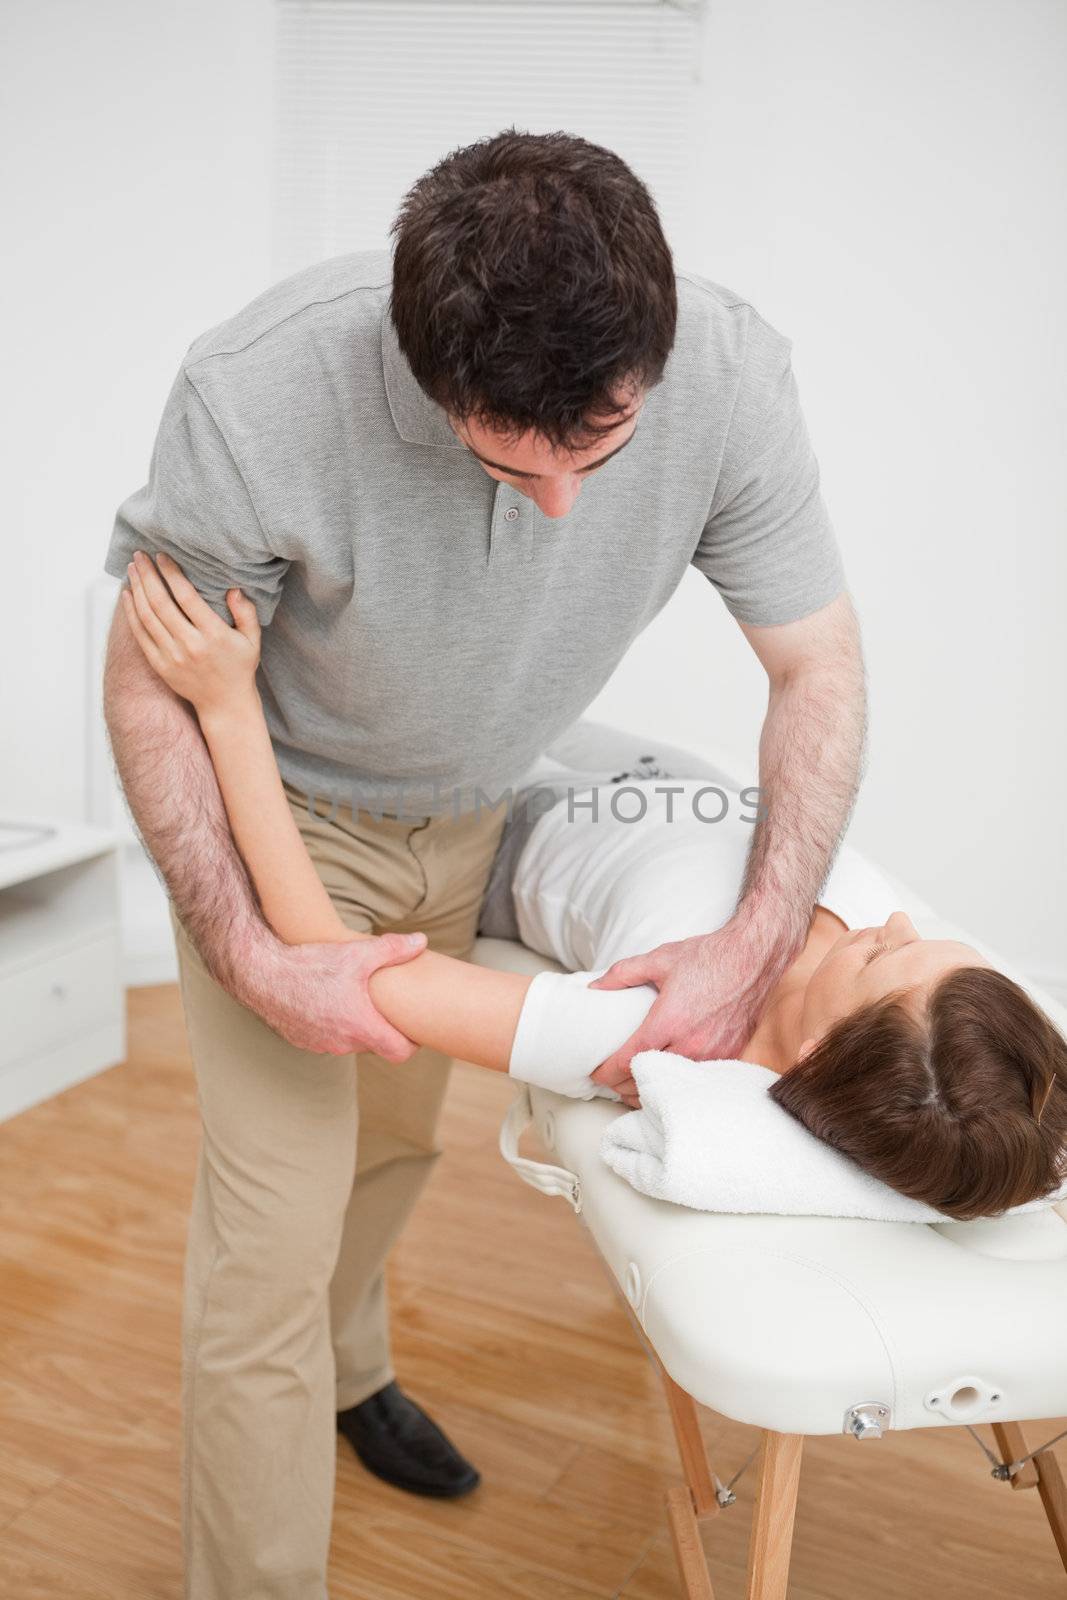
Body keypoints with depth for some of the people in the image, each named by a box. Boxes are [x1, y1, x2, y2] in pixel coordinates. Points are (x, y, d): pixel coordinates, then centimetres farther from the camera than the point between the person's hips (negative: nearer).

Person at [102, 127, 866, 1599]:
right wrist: (248, 960, -27)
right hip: (283, 814, -4)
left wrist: (759, 945, -27)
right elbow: (149, 685, -21)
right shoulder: (260, 398, -37)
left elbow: (820, 666, -16)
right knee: (273, 1235, -4)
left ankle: (344, 1372, 56)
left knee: (396, 1137, 25)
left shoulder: (727, 375, -28)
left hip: (469, 813, 4)